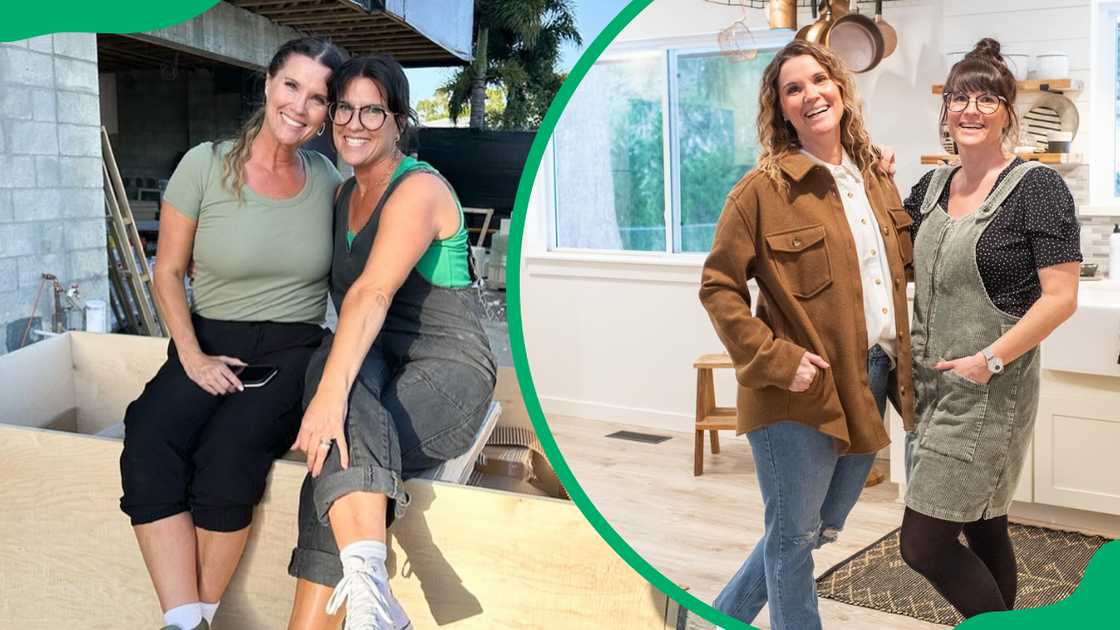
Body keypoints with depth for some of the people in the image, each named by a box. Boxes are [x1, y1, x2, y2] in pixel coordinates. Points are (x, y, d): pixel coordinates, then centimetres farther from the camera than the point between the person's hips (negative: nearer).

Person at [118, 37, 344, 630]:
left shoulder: (328, 180, 4)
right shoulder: (205, 165, -2)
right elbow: (167, 272, 4)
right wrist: (193, 358, -9)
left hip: (293, 349, 0)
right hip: (209, 341, 0)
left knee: (229, 449, -30)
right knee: (148, 445, -29)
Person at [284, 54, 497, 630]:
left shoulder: (419, 189, -11)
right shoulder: (344, 194, 14)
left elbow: (372, 295, -27)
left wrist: (330, 395, -38)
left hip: (446, 373, -5)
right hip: (374, 369, 5)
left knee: (338, 459, -30)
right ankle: (367, 581, -46)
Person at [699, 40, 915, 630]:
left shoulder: (875, 177, 10)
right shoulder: (763, 188, -9)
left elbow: (903, 269, 19)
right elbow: (717, 285, -10)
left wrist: (902, 361, 8)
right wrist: (776, 359, -17)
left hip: (869, 385, 7)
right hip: (802, 392, -7)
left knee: (821, 531, 18)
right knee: (794, 535, 4)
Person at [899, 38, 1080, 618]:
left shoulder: (1035, 187, -10)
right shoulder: (933, 186, 9)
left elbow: (1061, 298, -15)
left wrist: (991, 359, -19)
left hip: (990, 391, -7)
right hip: (932, 387, 7)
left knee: (923, 542, -7)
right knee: (981, 527, 16)